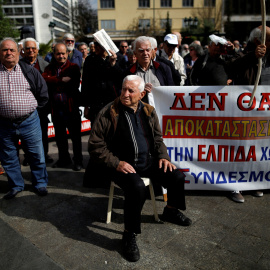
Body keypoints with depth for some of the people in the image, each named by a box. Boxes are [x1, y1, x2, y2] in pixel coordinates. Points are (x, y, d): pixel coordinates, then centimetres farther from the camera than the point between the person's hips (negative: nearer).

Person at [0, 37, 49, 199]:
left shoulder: (30, 71, 1)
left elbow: (43, 92, 8)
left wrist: (35, 108, 5)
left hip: (29, 122, -1)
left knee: (37, 155, 7)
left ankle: (40, 183, 27)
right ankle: (16, 186, 32)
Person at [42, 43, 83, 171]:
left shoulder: (73, 67, -2)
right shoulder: (50, 68, 10)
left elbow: (74, 84, -15)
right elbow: (44, 79, -9)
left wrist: (53, 81, -12)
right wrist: (61, 80, -20)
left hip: (71, 107, -4)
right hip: (56, 107, 4)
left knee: (75, 135, 5)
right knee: (60, 136, 16)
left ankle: (78, 160, 19)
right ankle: (64, 159, 32)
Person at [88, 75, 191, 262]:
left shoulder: (148, 111, 5)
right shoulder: (109, 113, -11)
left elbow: (157, 139, 16)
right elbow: (95, 145, -10)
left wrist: (163, 156, -1)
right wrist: (116, 163, -18)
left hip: (147, 162, 6)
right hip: (122, 165, -5)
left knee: (177, 177, -6)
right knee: (137, 188, -33)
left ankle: (171, 211, 26)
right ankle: (130, 234, -8)